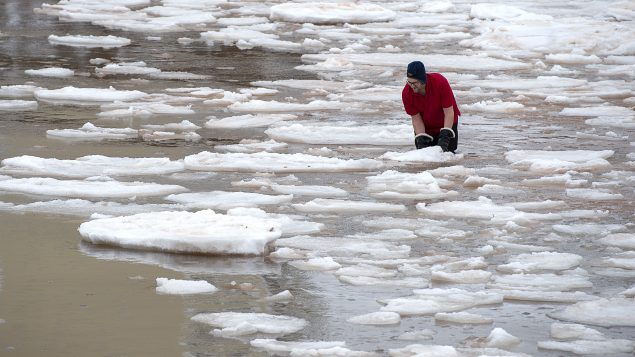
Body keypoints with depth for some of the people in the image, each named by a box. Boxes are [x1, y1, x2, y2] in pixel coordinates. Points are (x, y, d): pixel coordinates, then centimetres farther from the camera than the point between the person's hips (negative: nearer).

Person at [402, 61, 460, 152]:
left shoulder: (440, 82, -32)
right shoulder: (406, 93, -25)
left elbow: (449, 113, -26)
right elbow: (416, 119, -16)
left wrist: (445, 137, -33)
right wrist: (421, 140, -28)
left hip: (446, 124, -2)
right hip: (425, 128, 2)